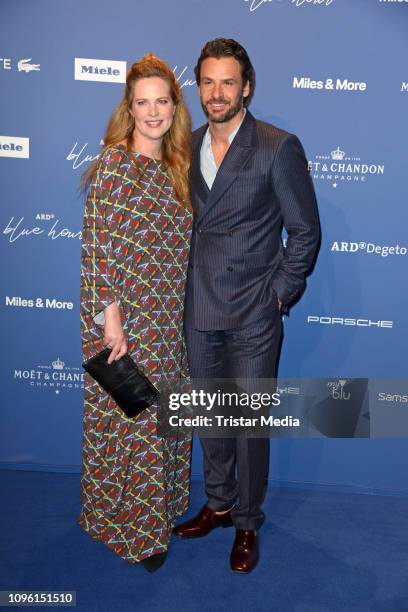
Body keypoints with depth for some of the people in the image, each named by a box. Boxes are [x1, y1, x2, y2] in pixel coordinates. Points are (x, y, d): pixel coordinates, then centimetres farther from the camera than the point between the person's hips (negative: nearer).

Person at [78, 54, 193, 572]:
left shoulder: (173, 168, 10)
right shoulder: (114, 161, -12)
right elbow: (98, 243, -17)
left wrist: (183, 310, 14)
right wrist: (110, 318, -20)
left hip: (167, 320, 7)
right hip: (124, 318, -7)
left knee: (159, 414, 18)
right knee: (128, 418, 5)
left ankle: (157, 507, 39)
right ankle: (127, 525, 26)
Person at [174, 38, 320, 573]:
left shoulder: (279, 148, -9)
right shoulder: (188, 147, 8)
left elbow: (305, 230, -6)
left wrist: (279, 293, -9)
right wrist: (185, 285, 7)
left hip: (253, 315, -5)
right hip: (199, 312, 5)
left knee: (249, 423, 7)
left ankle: (248, 524, 28)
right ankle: (219, 504, 39)